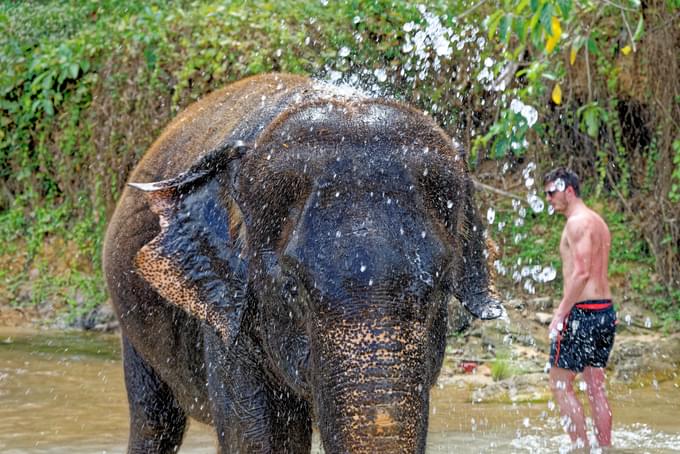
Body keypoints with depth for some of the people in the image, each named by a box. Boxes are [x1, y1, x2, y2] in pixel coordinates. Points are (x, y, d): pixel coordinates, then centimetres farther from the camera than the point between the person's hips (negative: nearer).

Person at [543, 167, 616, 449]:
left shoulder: (578, 222, -12)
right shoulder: (598, 222, 18)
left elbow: (582, 272, -20)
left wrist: (560, 314, -19)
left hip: (582, 311, -9)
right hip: (606, 310, 9)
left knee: (560, 384, -3)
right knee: (596, 386, 12)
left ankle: (581, 447, -6)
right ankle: (605, 447, 13)